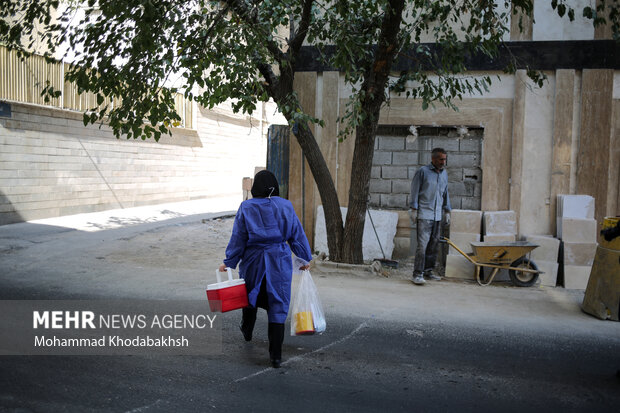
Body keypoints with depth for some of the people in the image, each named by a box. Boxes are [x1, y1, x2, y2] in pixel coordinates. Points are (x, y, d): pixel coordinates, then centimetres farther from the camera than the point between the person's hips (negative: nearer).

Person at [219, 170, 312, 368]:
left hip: (253, 262, 0)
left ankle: (247, 331, 52)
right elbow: (297, 235, 2)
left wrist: (228, 262, 4)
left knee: (250, 296, 25)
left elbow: (238, 239, -6)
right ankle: (276, 355, 0)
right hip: (280, 262, 0)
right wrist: (305, 258, 13)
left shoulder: (246, 208, -7)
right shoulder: (285, 206, -4)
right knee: (278, 306, 3)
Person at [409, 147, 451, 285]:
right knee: (422, 245, -11)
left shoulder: (444, 173, 15)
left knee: (434, 245, 10)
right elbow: (415, 191, -4)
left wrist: (447, 211, 20)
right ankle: (418, 274, -9)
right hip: (424, 214, -6)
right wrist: (413, 209, -8)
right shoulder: (423, 171, -5)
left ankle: (428, 270, 21)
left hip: (437, 215, 7)